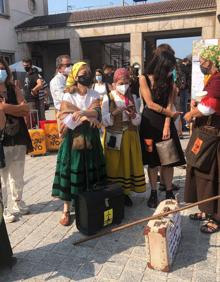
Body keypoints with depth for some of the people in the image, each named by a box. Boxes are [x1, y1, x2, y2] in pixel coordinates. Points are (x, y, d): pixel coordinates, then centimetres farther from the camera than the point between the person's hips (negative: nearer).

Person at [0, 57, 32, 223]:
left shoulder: (13, 89, 6)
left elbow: (26, 110, -6)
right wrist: (17, 108, -15)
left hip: (18, 139, 4)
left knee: (18, 175, 17)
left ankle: (18, 202, 34)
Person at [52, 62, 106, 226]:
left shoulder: (94, 95, 7)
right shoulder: (68, 96, 0)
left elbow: (96, 114, -9)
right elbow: (65, 120, -12)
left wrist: (79, 114, -21)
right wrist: (87, 116, -15)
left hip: (91, 138, 2)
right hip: (73, 138, -2)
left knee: (91, 171, 6)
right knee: (71, 171, -1)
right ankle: (67, 209, 9)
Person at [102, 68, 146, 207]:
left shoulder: (133, 97, 6)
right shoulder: (108, 98, -4)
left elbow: (138, 120, 5)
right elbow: (104, 121, -9)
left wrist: (133, 115, -16)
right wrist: (115, 112, -25)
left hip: (130, 136, 3)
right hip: (114, 137, -3)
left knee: (129, 164, 8)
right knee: (114, 165, 1)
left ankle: (126, 192, 21)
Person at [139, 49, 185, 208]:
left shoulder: (170, 81, 5)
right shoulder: (144, 79, -4)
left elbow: (170, 104, -3)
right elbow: (150, 104, -9)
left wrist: (167, 126, -13)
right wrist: (170, 113, -6)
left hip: (166, 122, 2)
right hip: (150, 122, -2)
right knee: (152, 161, 3)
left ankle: (169, 192, 15)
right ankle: (154, 193, 15)